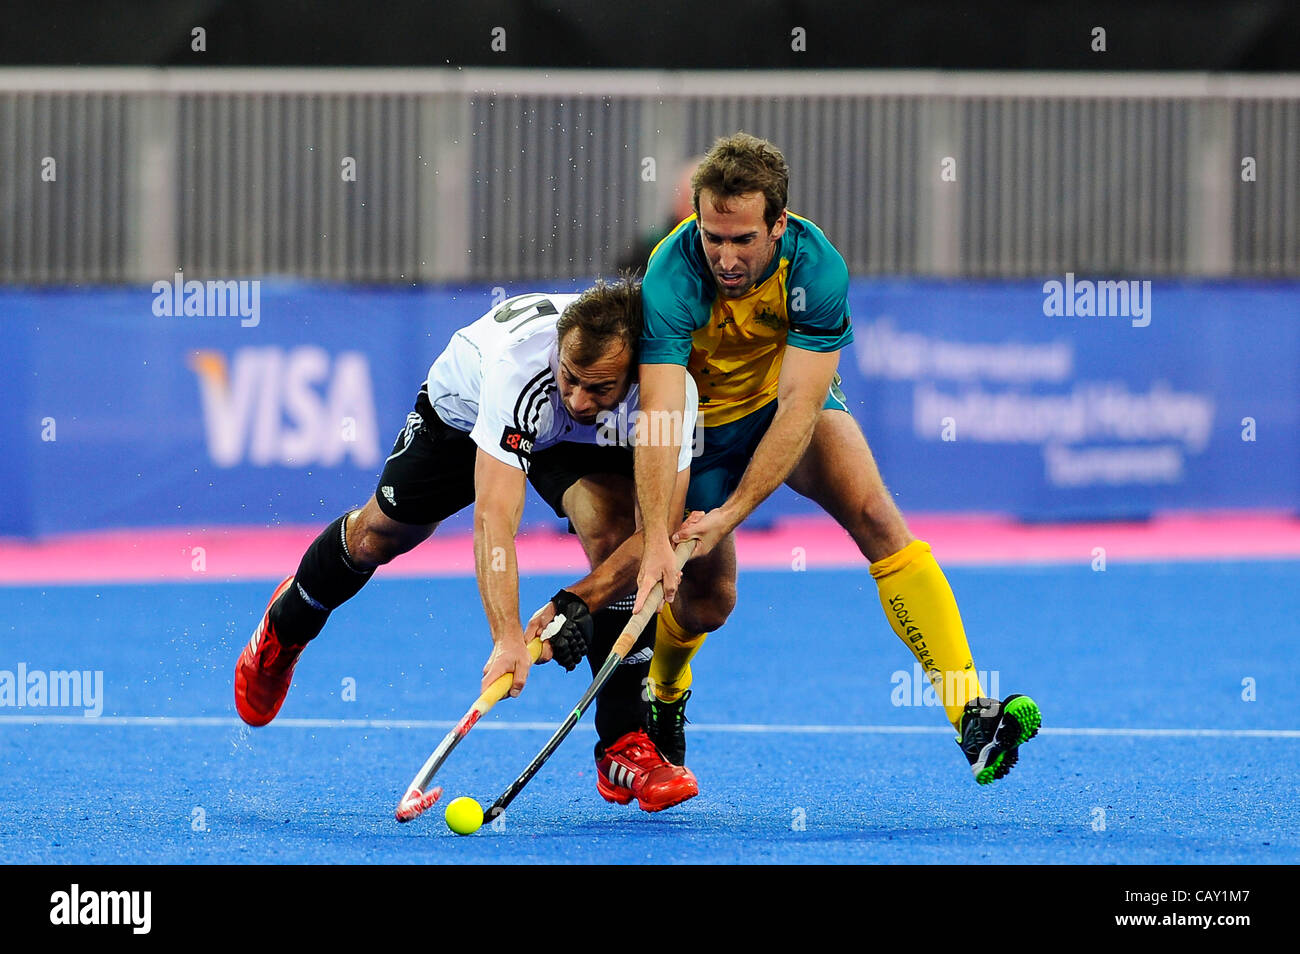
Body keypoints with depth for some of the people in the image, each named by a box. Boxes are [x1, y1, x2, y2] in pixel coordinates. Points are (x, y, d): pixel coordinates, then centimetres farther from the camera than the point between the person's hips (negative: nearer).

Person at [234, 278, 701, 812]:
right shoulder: (521, 358, -46)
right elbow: (494, 517, -50)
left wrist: (579, 603, -45)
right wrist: (507, 637, -59)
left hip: (581, 446, 1)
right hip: (466, 404, -1)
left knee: (613, 523, -26)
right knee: (381, 533, 14)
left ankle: (625, 746, -19)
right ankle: (286, 625, 49)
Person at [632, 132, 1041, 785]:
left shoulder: (816, 266, -29)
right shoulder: (672, 279, -33)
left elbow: (799, 404, -31)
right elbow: (658, 417, -39)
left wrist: (729, 515, -39)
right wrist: (657, 545, -50)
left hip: (787, 405, 1)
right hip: (702, 420, -1)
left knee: (876, 515, -23)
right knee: (705, 599, -3)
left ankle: (970, 713, -30)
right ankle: (660, 699, 34)